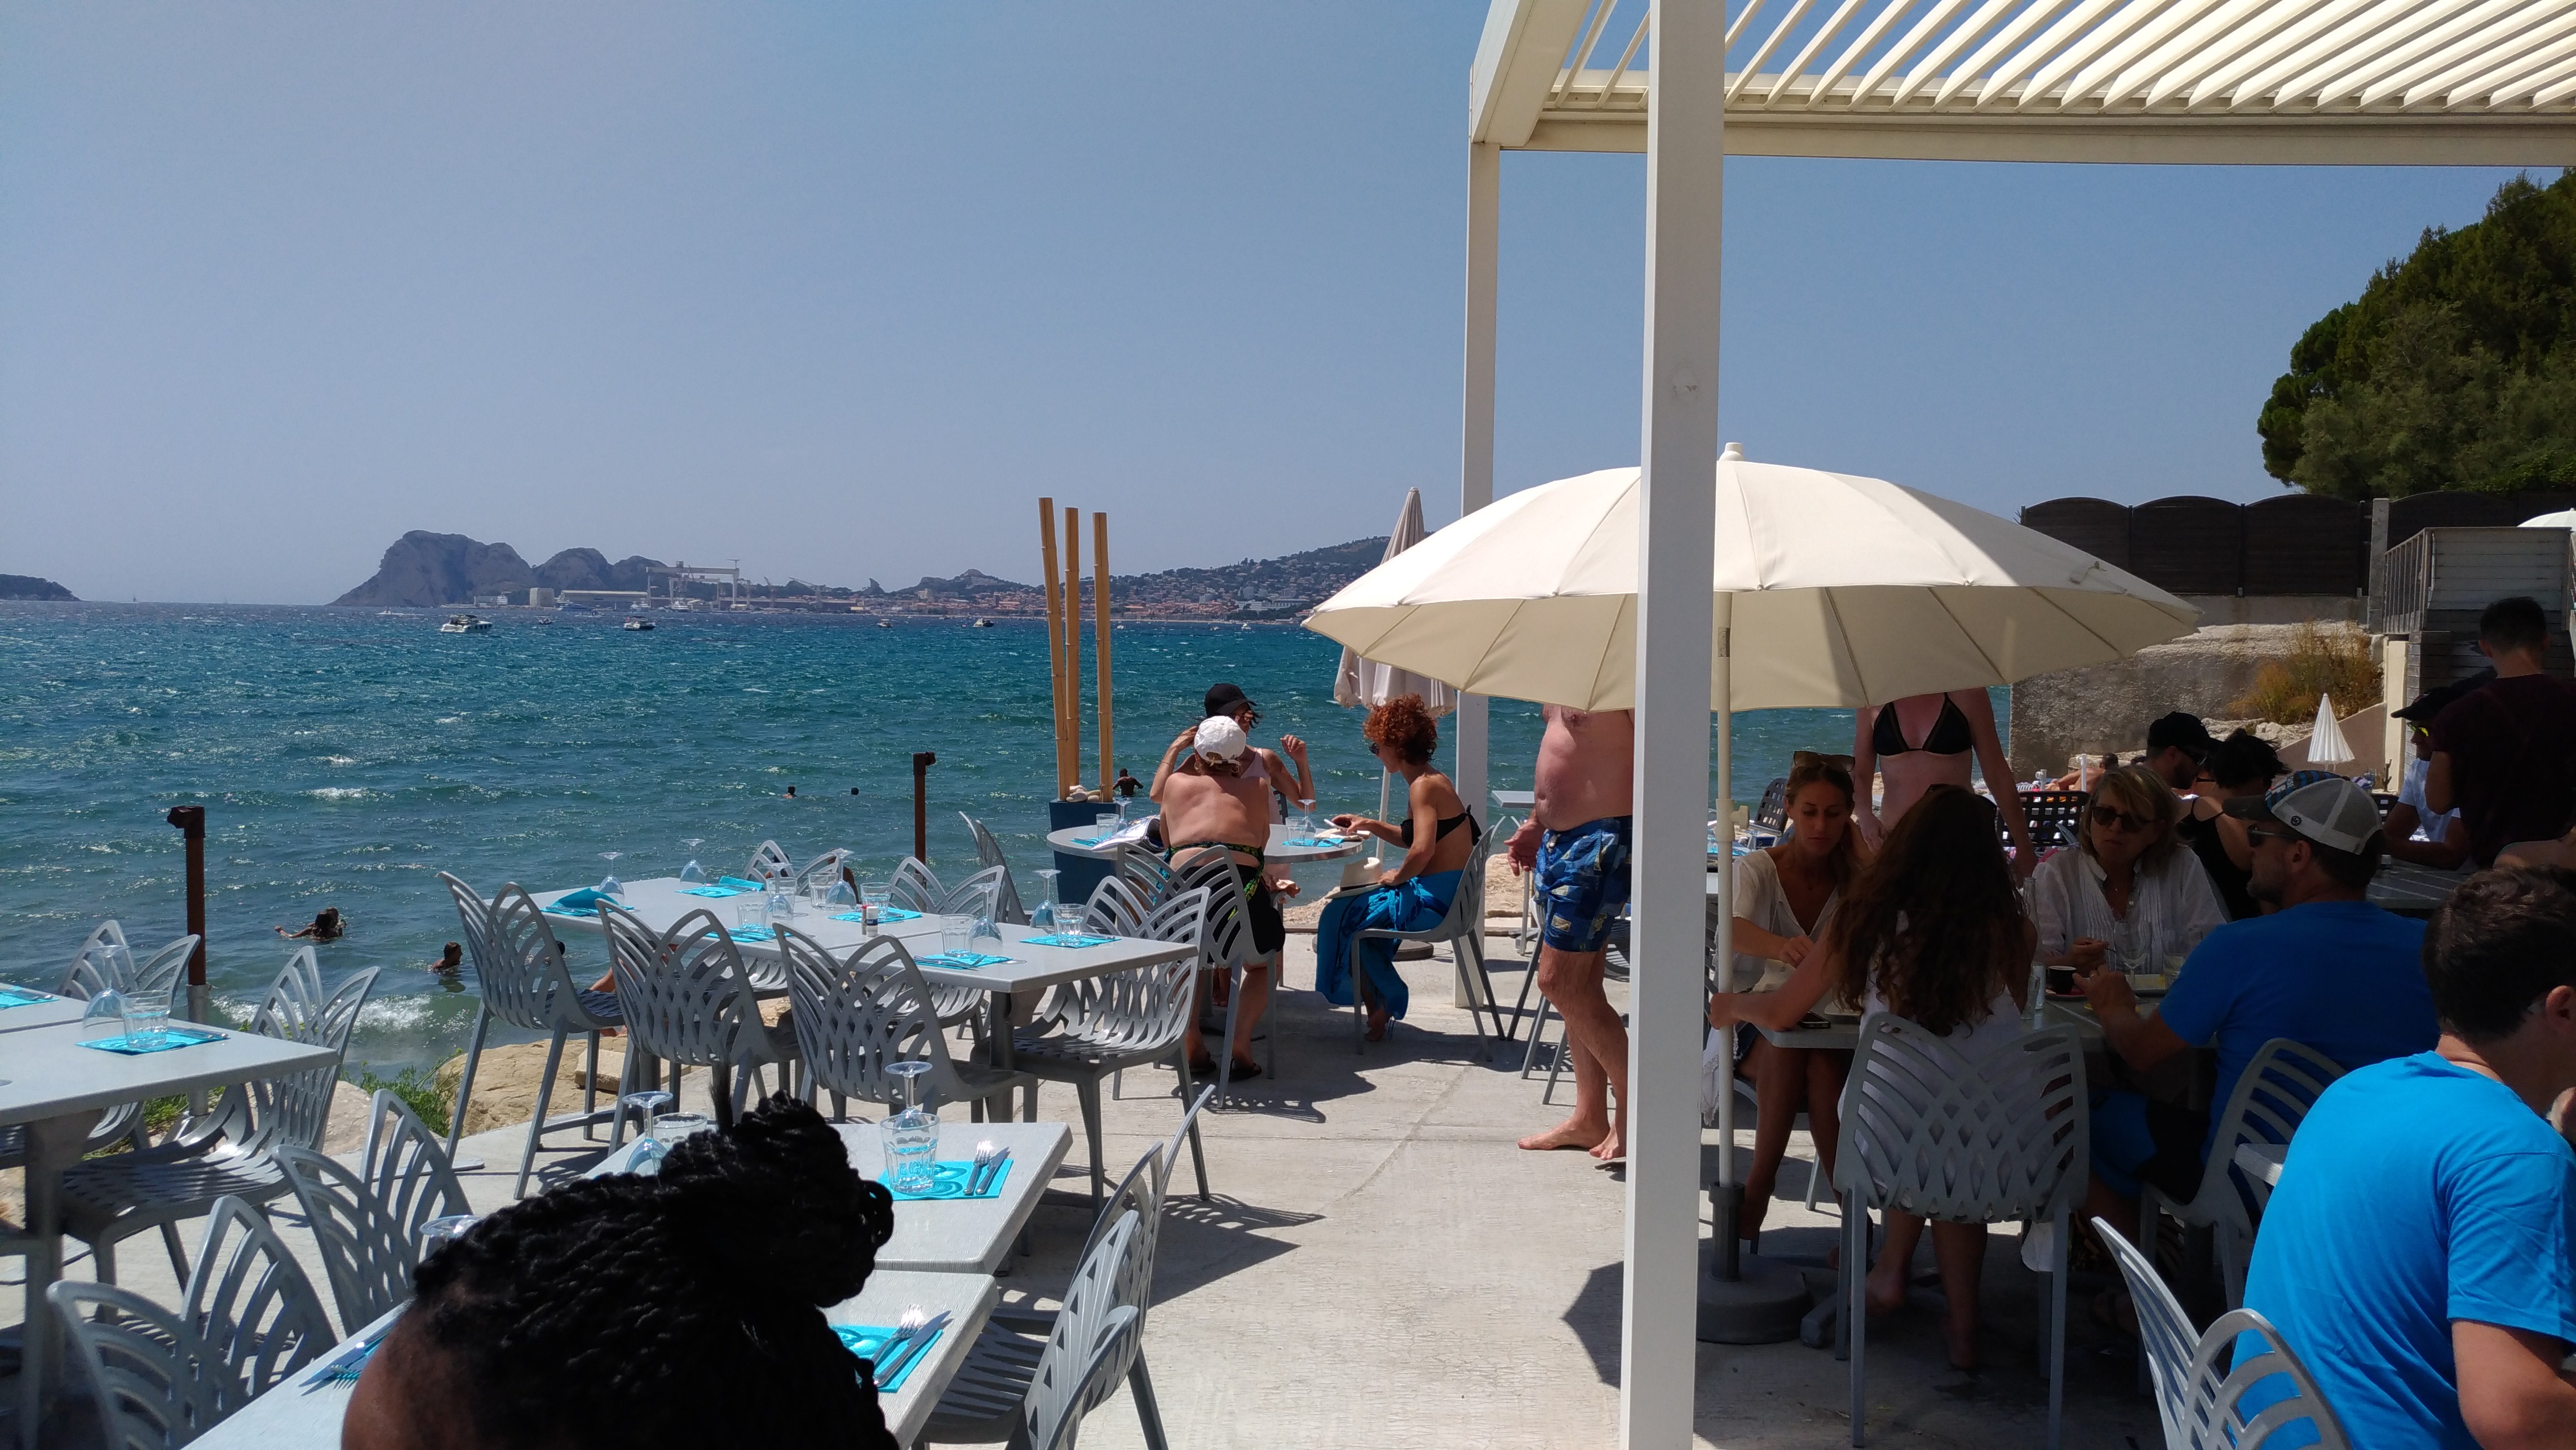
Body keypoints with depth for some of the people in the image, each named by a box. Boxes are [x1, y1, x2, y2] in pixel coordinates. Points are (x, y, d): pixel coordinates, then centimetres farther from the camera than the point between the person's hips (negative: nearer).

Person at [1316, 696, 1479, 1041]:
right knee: (1348, 903, 21)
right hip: (1444, 893, 10)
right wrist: (1370, 825, 15)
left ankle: (1381, 1005, 16)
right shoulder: (1429, 780, 11)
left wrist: (1397, 876, -14)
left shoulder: (1424, 786, -20)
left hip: (1435, 900, -10)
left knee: (1343, 916, 3)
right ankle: (1379, 1004, 23)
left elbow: (1422, 850, -31)